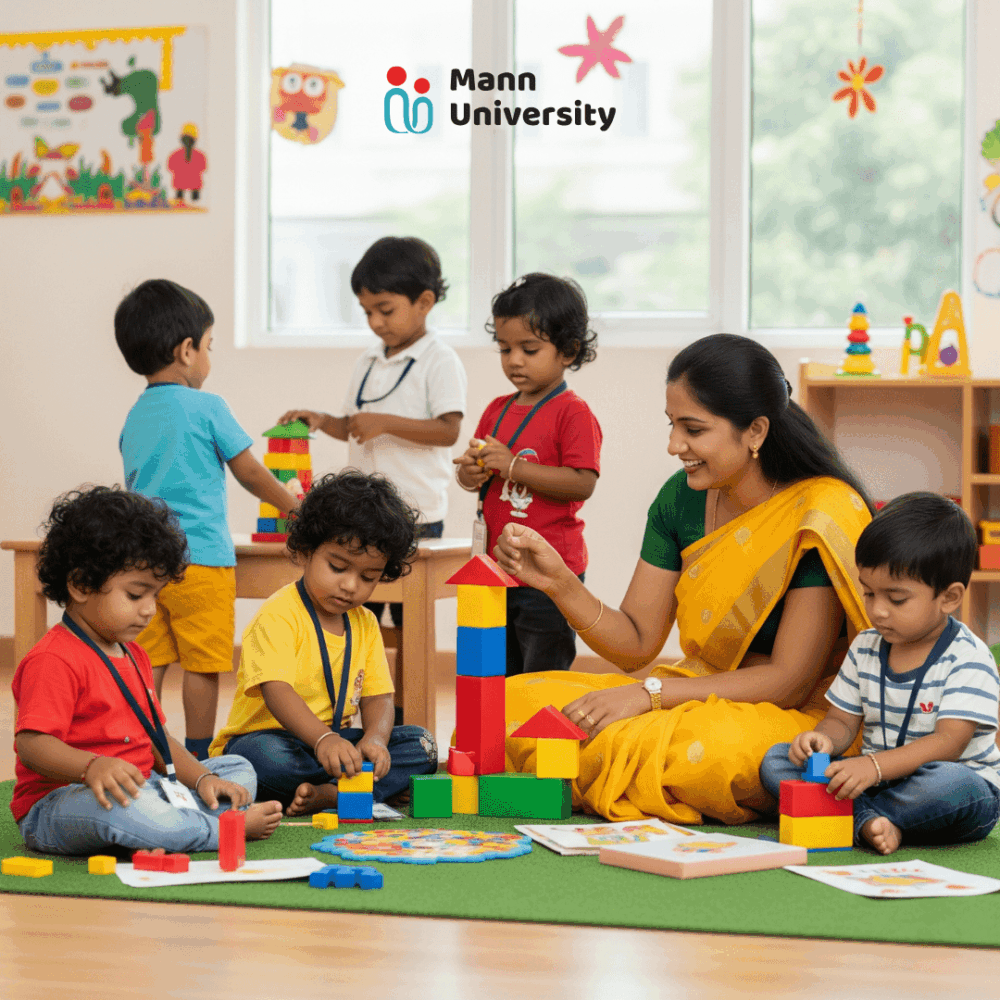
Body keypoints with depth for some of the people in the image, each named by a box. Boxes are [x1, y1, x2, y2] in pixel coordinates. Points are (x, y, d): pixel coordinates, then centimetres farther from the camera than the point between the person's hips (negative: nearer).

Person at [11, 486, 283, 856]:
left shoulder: (133, 655, 20)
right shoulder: (53, 659, -14)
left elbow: (155, 738, 19)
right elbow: (32, 744, -25)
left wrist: (202, 779, 2)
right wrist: (93, 767, -42)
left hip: (141, 789, 10)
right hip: (57, 806, -10)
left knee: (239, 771, 10)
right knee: (116, 806, -43)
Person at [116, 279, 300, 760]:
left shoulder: (133, 418, 12)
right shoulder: (206, 408, -6)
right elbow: (250, 472, 0)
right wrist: (294, 507, 16)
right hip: (201, 557, -6)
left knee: (148, 664, 6)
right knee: (202, 667, 2)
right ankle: (200, 761, 6)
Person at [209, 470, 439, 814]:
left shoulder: (365, 624, 11)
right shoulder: (278, 615, -13)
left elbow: (377, 697, 4)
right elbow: (277, 691, -27)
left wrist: (374, 738, -21)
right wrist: (324, 740, -45)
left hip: (333, 740, 7)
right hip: (268, 735, -7)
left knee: (421, 744, -11)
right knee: (265, 756, -41)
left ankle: (326, 794, -29)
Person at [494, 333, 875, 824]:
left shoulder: (821, 514, -16)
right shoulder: (682, 498, 3)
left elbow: (790, 680, -18)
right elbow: (636, 644, 4)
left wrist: (649, 693, -22)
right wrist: (559, 582, -13)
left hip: (797, 718, -6)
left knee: (714, 749, -41)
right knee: (514, 702, -12)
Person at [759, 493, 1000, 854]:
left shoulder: (968, 658, -13)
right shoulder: (865, 649, 8)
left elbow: (949, 743, -22)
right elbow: (842, 719, 12)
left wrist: (876, 766, -36)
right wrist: (824, 739, -14)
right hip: (876, 780, 6)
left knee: (955, 784, -42)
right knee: (776, 760, -12)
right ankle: (868, 822, -32)